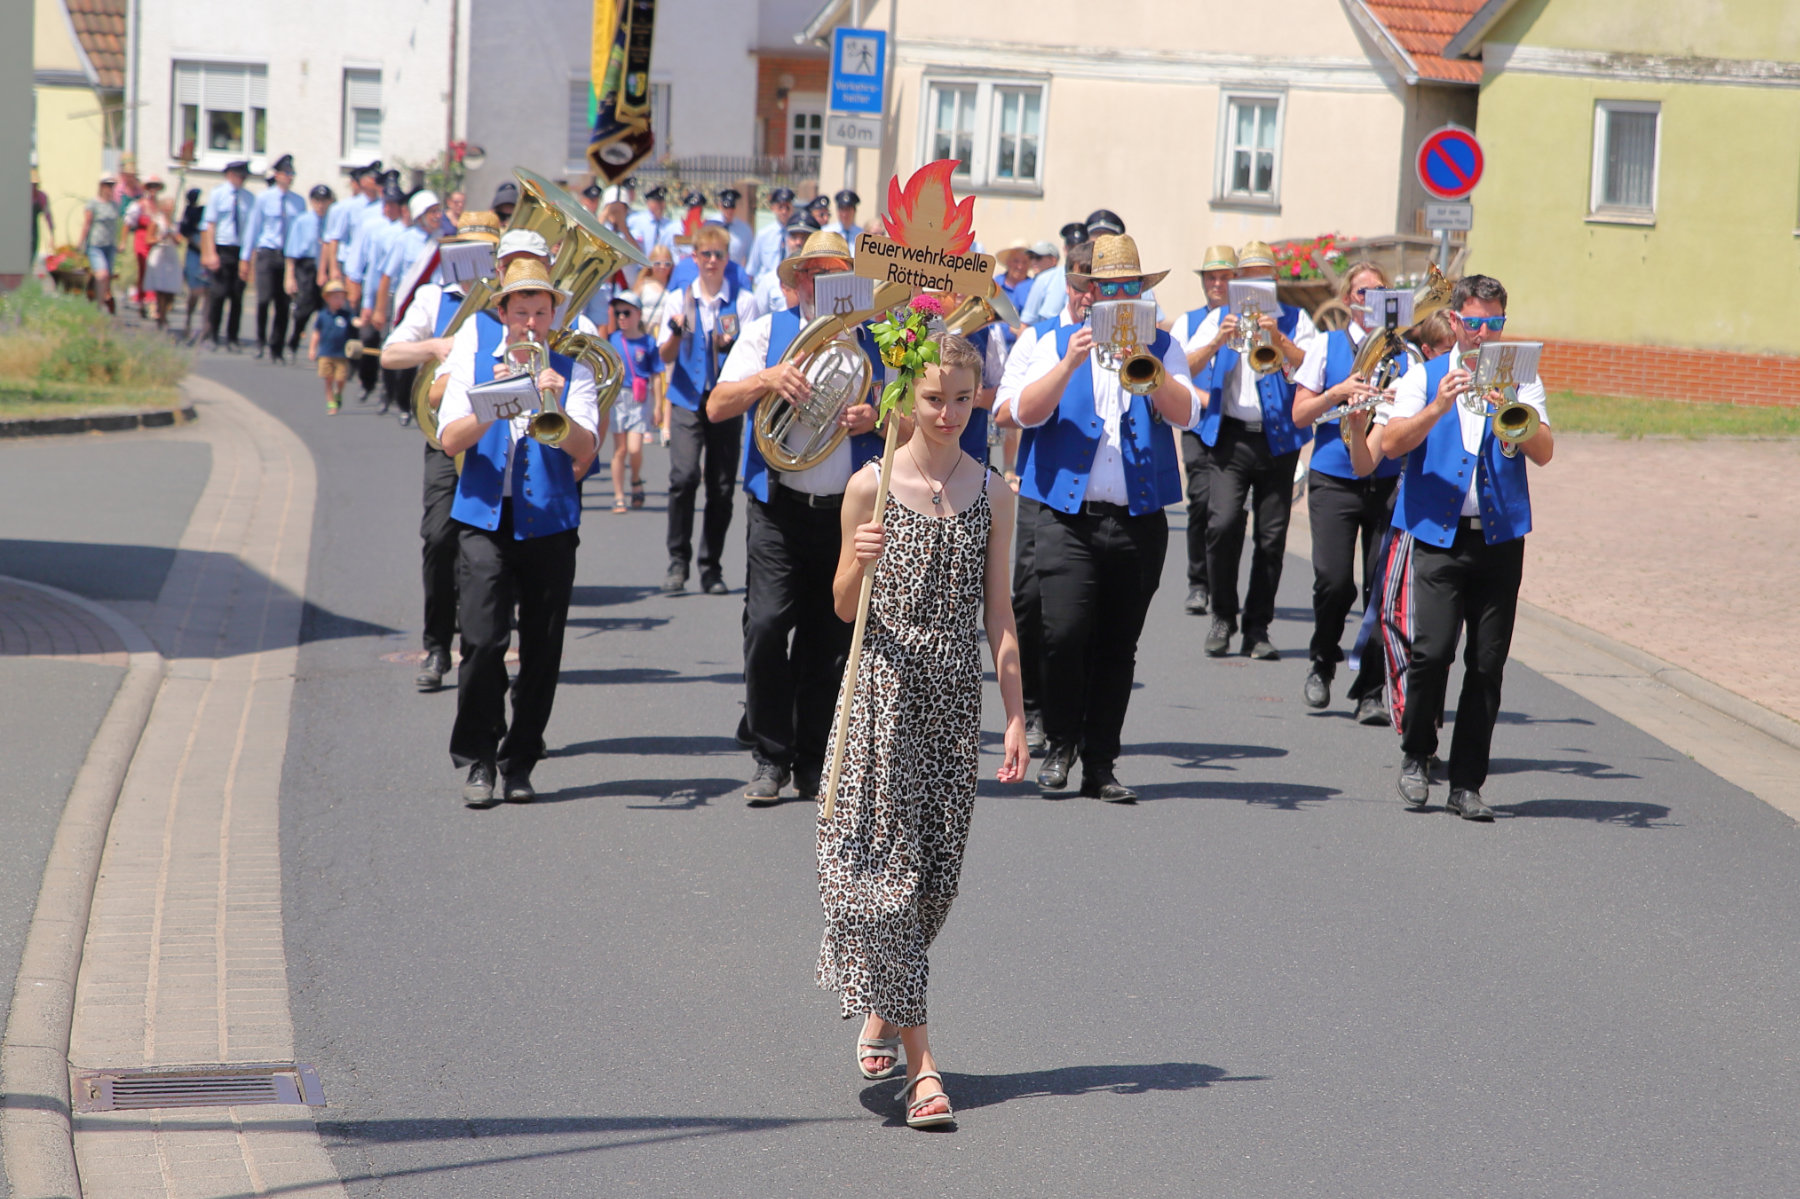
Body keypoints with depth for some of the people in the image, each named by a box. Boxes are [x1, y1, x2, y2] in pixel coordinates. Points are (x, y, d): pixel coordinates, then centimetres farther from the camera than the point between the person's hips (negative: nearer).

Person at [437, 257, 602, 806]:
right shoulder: (475, 357, 7)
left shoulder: (571, 368, 5)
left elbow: (584, 454, -5)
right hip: (485, 518, -1)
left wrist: (556, 407, -22)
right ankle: (477, 761, 1)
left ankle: (519, 764, 13)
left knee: (542, 648, 1)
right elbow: (450, 440, -3)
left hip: (548, 521, 1)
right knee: (483, 640, -12)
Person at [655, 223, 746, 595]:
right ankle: (678, 561, -5)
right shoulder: (679, 299, 8)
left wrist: (733, 346, -17)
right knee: (683, 476, -16)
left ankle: (712, 566, 13)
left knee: (721, 485, 1)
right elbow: (666, 356, 4)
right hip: (687, 400, 0)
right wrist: (675, 333, -16)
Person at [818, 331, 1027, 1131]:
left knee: (934, 868, 7)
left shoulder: (992, 493, 6)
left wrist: (1014, 716, 5)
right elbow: (843, 608, 2)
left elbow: (998, 613, 9)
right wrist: (860, 562, -19)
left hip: (956, 695, 3)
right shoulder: (872, 486, -2)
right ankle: (920, 1061, -11)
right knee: (886, 863, -9)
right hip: (884, 687, -3)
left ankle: (883, 1011, 31)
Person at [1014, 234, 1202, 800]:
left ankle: (1100, 764, 12)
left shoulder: (1162, 347, 12)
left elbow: (1185, 414, -4)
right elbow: (1026, 412, -5)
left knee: (1118, 647, 3)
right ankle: (1060, 745, 6)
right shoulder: (1057, 344, 9)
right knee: (1064, 633, -14)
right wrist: (1071, 363, -18)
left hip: (1140, 519, 2)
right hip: (1068, 514, -2)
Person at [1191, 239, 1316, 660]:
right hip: (1229, 436, 0)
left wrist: (1279, 338, -19)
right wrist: (1217, 341, -15)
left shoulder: (1295, 319, 9)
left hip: (1278, 439, 0)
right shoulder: (1221, 317, 12)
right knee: (1223, 523, -15)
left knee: (1271, 536, -1)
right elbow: (1187, 367, 1)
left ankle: (1257, 628, 8)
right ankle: (1223, 617, 2)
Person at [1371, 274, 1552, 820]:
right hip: (1439, 534, -1)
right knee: (1432, 648, -15)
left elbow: (1544, 452, -3)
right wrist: (1437, 409, -20)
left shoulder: (1521, 381, 12)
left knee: (1488, 662, 0)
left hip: (1501, 535, 2)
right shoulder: (1424, 377, 9)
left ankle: (1467, 784, 7)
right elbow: (1390, 443, -5)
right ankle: (1416, 755, 8)